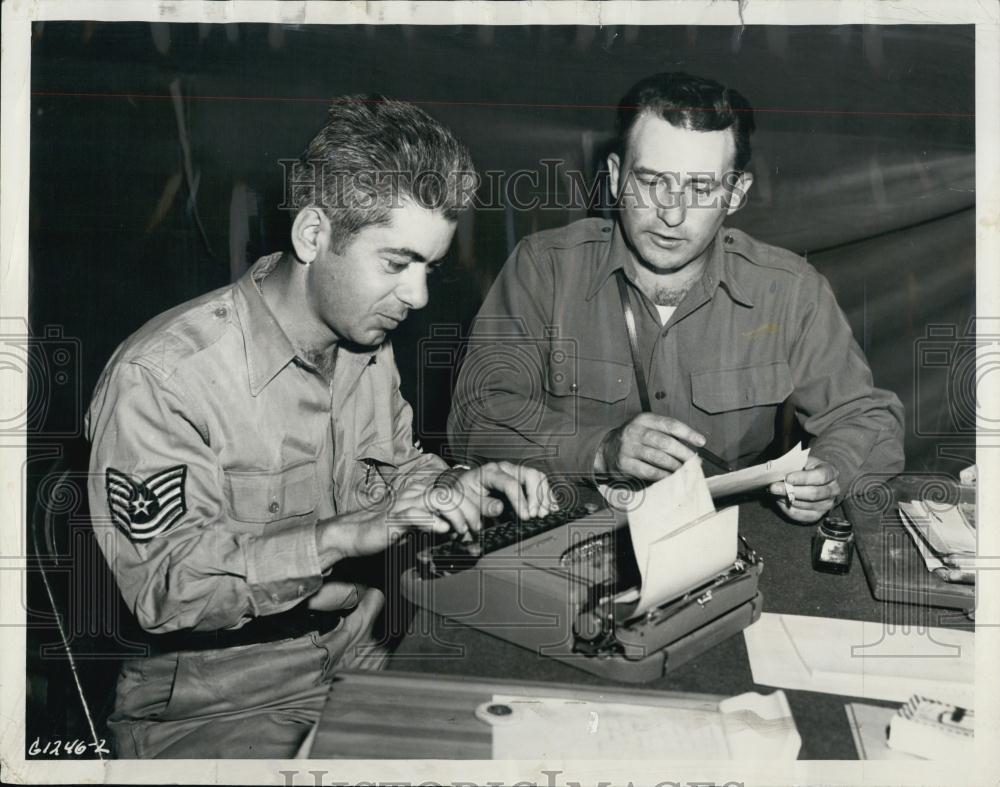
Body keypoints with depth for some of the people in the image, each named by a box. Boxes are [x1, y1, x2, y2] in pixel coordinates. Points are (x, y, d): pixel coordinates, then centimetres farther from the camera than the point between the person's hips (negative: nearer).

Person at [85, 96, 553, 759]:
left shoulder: (368, 345, 4)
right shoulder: (160, 377, -21)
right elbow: (163, 584, -25)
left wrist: (457, 487, -4)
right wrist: (342, 533, -32)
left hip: (359, 663, 7)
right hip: (211, 710, -6)